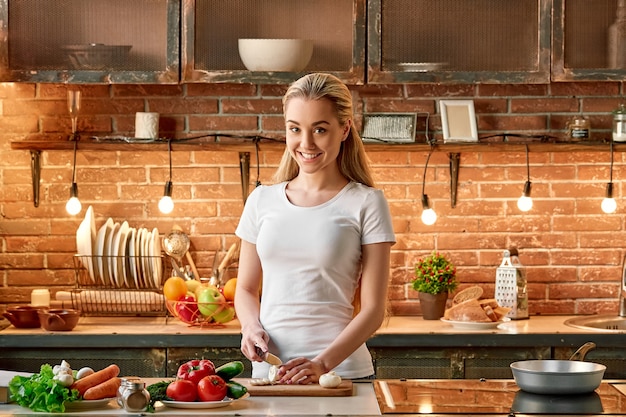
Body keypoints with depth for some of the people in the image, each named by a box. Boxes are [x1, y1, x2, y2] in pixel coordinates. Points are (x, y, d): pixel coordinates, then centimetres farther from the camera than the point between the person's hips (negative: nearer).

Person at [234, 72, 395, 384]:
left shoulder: (366, 204, -1)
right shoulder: (262, 201, 9)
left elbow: (373, 309, -5)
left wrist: (323, 364, -18)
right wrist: (252, 326, -4)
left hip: (343, 371, -3)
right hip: (268, 370, 3)